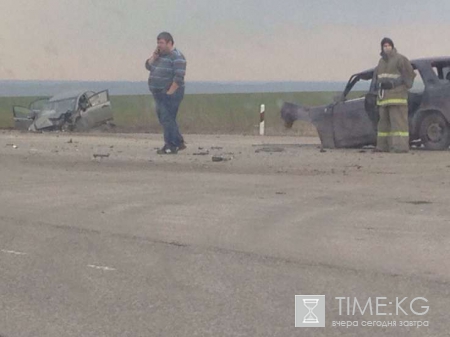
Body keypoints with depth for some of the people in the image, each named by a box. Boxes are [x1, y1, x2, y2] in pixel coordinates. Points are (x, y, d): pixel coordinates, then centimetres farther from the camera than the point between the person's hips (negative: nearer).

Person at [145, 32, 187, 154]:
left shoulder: (176, 57, -14)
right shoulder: (160, 55, 14)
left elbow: (179, 77, -21)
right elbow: (148, 66, 14)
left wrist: (170, 92, -22)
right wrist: (154, 56, -2)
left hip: (170, 94, -10)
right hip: (160, 94, 10)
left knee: (167, 119, -11)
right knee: (163, 119, 13)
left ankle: (171, 146, -6)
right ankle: (179, 142, 22)